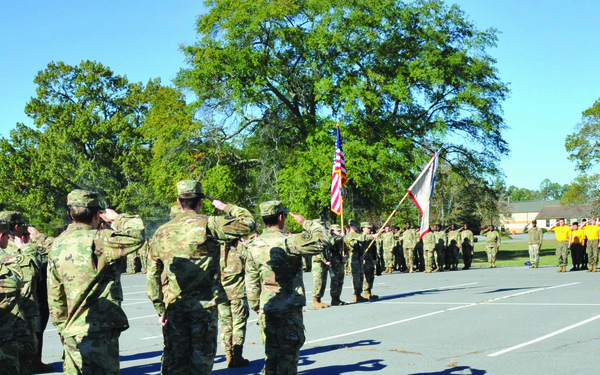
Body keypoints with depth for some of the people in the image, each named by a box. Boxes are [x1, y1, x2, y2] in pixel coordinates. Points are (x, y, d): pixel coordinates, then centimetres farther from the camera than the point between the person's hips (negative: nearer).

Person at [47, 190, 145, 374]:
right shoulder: (96, 241, -16)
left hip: (71, 331, 8)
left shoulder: (57, 245, 8)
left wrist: (63, 328, 20)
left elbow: (54, 295, 12)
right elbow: (136, 235, -21)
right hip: (99, 331, -8)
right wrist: (117, 218, -4)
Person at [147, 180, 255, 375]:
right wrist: (226, 207, 6)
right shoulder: (208, 225, -9)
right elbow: (248, 223, -9)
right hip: (204, 306, -3)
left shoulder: (161, 232, 5)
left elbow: (152, 276, 8)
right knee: (202, 358, 5)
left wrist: (160, 309, 14)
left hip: (173, 307, 4)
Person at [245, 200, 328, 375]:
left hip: (266, 309, 6)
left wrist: (256, 307, 19)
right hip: (289, 308, -6)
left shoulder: (254, 246, 4)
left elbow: (251, 281, 9)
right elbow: (322, 241, -22)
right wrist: (306, 222, -7)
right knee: (288, 354, 2)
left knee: (271, 353, 15)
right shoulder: (288, 241, -17)